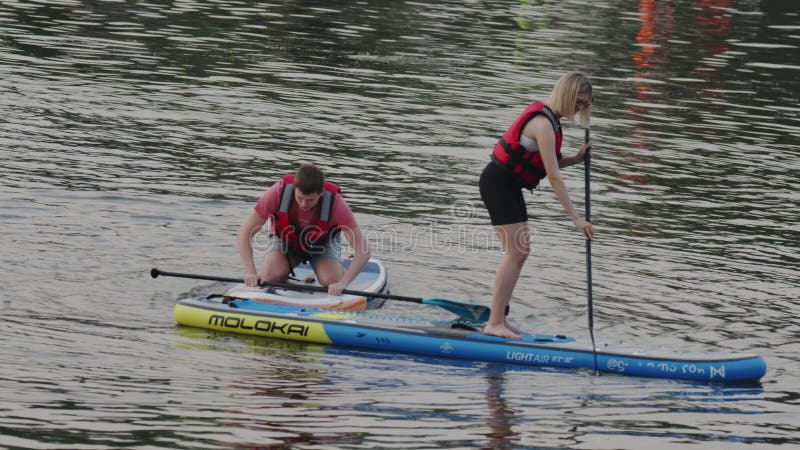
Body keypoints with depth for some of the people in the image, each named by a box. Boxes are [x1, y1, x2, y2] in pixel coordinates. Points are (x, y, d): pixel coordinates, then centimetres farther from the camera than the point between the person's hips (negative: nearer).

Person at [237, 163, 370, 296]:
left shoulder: (335, 203, -35)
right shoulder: (278, 193, -34)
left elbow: (363, 250, -35)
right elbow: (245, 234, -26)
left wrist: (343, 283, -48)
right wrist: (251, 272, -39)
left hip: (322, 244, -1)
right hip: (285, 239, 1)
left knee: (332, 281, -27)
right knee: (271, 276, -26)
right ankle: (285, 270, 12)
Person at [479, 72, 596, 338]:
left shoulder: (548, 119, 10)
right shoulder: (543, 124, -21)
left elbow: (548, 164, 14)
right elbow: (553, 177, -24)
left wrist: (576, 159, -1)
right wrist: (575, 218, -25)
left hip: (509, 186, 10)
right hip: (497, 184, -10)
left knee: (520, 252, 8)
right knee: (516, 252, -12)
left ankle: (499, 319, 11)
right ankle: (494, 323, -12)